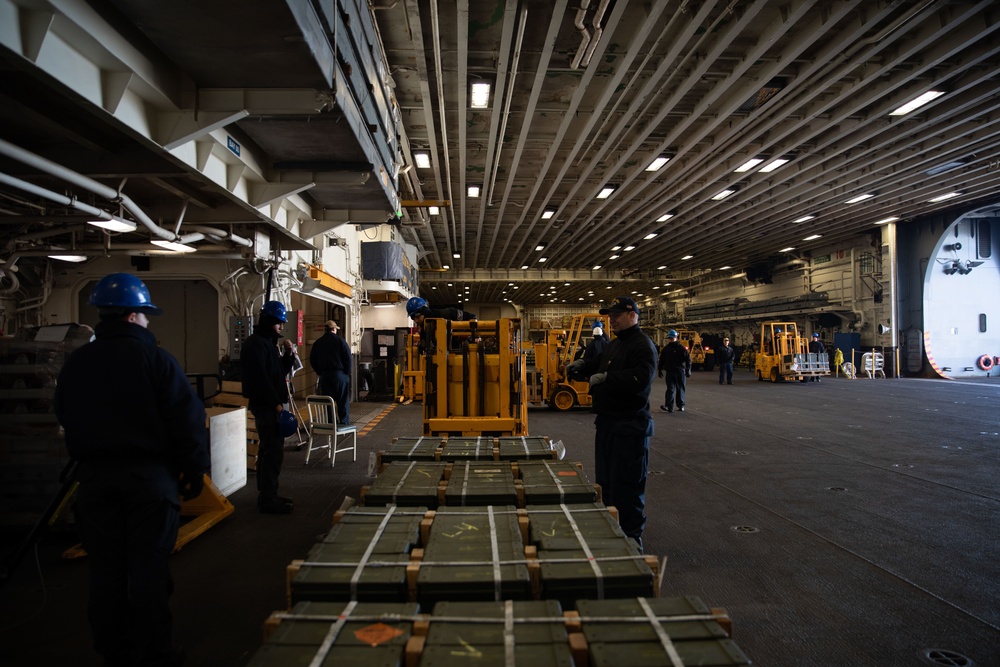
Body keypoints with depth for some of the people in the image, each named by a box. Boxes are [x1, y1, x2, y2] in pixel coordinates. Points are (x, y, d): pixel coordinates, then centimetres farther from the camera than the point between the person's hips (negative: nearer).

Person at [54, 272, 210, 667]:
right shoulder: (156, 359, -12)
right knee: (149, 568, 4)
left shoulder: (75, 364, 4)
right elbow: (187, 420, -13)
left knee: (105, 569, 13)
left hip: (95, 477, 5)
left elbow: (66, 420, 14)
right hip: (150, 473, -4)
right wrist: (194, 470, -5)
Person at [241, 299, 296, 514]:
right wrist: (276, 403, -19)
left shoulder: (269, 342, 18)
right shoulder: (255, 344, -13)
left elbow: (280, 372, 19)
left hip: (270, 405, 10)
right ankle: (267, 499, -3)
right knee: (273, 451, -9)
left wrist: (288, 355, 3)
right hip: (265, 405, -10)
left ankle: (267, 495, 23)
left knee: (270, 450, 14)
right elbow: (261, 377, -20)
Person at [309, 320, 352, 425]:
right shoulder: (340, 341, -6)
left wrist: (320, 372, 13)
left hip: (324, 375, 4)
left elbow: (312, 360, 8)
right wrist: (347, 372, 0)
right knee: (343, 401, 3)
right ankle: (344, 423, 3)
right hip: (340, 374, -3)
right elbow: (348, 358, -10)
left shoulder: (317, 343, 7)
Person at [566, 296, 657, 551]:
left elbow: (641, 379, -27)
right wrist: (583, 365, 10)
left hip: (630, 426, -10)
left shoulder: (642, 345, -13)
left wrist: (606, 378, -28)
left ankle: (631, 537, 10)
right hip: (608, 422, 10)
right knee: (605, 481, 17)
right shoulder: (615, 344, 17)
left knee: (627, 485, -2)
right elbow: (600, 365, 29)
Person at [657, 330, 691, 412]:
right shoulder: (665, 349, 6)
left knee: (680, 389, 9)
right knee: (670, 389, -5)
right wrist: (660, 370, 11)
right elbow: (661, 360, 13)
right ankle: (669, 406, -12)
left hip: (680, 372, -1)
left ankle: (681, 405, 20)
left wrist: (688, 370, -9)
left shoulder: (681, 348, -3)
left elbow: (688, 359, -3)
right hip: (669, 372, 1)